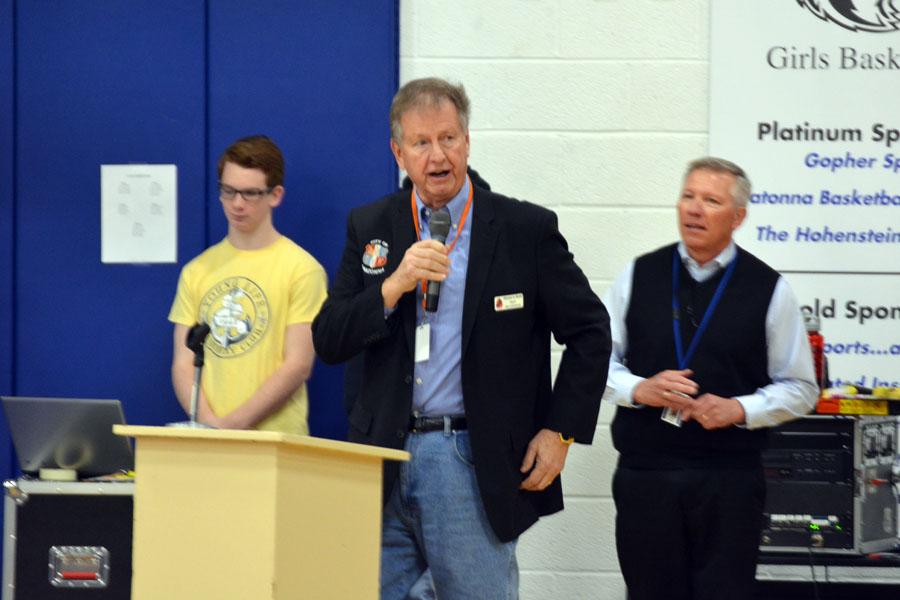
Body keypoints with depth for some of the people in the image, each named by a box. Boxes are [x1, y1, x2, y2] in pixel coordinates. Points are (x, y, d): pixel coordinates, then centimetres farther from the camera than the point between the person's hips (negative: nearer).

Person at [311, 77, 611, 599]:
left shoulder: (527, 229, 1)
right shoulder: (369, 227, 10)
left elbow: (590, 331, 5)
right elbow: (328, 341, 4)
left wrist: (560, 431, -3)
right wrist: (395, 286, -11)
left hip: (473, 465, -3)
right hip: (383, 463, 3)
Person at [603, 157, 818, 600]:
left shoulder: (769, 289, 2)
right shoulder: (638, 277, 7)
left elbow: (800, 388, 5)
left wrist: (740, 409, -12)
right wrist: (639, 389, -9)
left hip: (729, 480, -1)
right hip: (645, 475, 2)